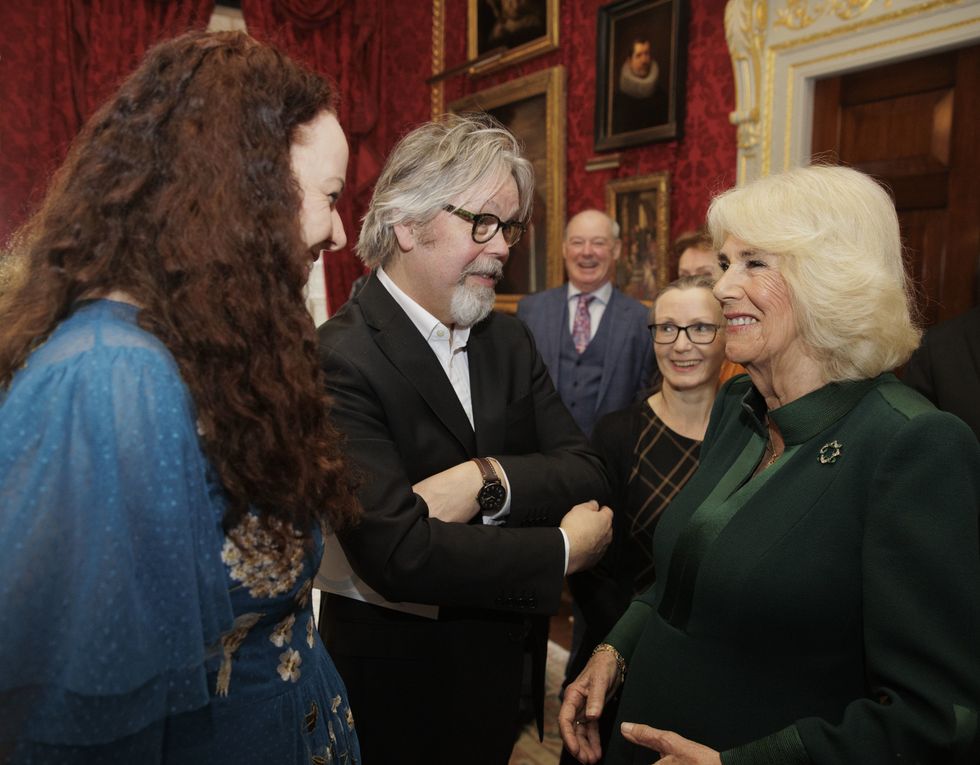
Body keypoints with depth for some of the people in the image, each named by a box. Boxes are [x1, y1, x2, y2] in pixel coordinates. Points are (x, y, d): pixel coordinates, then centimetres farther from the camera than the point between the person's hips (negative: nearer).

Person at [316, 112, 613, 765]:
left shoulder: (510, 340, 1)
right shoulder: (339, 359, -23)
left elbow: (587, 475, -5)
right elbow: (397, 553, -30)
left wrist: (485, 480, -24)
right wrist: (563, 550, -19)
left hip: (505, 660, 6)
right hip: (395, 674, -6)